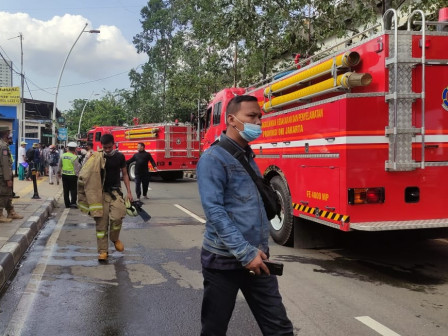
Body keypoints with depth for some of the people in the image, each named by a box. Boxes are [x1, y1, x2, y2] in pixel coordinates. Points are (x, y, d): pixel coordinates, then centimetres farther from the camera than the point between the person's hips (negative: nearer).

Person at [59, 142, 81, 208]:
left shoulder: (63, 156, 1)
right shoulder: (74, 157, -15)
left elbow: (59, 166, 12)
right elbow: (77, 167, -12)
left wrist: (60, 173, 25)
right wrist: (77, 174, -1)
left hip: (64, 175, 5)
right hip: (72, 175, -5)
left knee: (66, 190, 12)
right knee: (73, 190, 6)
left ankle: (67, 204, 16)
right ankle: (73, 203, -2)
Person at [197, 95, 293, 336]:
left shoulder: (249, 156, 12)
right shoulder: (214, 158, -12)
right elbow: (214, 211, -21)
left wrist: (258, 250, 15)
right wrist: (245, 253, -24)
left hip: (257, 257, 7)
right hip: (224, 260, -6)